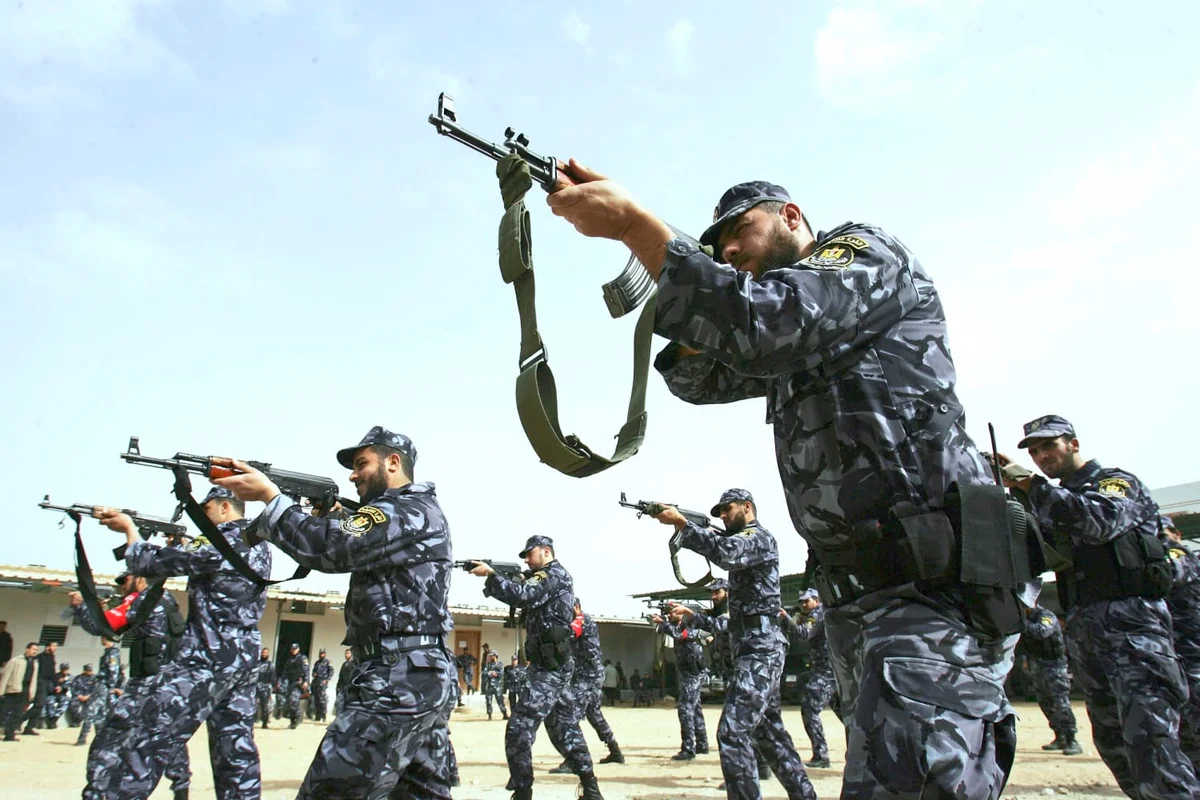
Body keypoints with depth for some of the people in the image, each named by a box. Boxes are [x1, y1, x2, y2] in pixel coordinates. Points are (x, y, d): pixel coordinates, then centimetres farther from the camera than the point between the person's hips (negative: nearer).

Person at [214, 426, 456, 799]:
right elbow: (350, 548, 24)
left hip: (398, 679, -10)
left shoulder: (411, 511, -11)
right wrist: (338, 519, 6)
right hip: (429, 679, 11)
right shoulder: (413, 512, 22)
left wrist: (269, 495, -10)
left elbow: (332, 548, -19)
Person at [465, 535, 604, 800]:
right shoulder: (547, 578, 19)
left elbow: (521, 595, -26)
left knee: (519, 727, -12)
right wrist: (492, 580, -1)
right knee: (565, 727, 15)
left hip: (551, 666, -11)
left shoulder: (555, 575, -12)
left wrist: (490, 574, -20)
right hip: (553, 665, 11)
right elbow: (524, 597, 13)